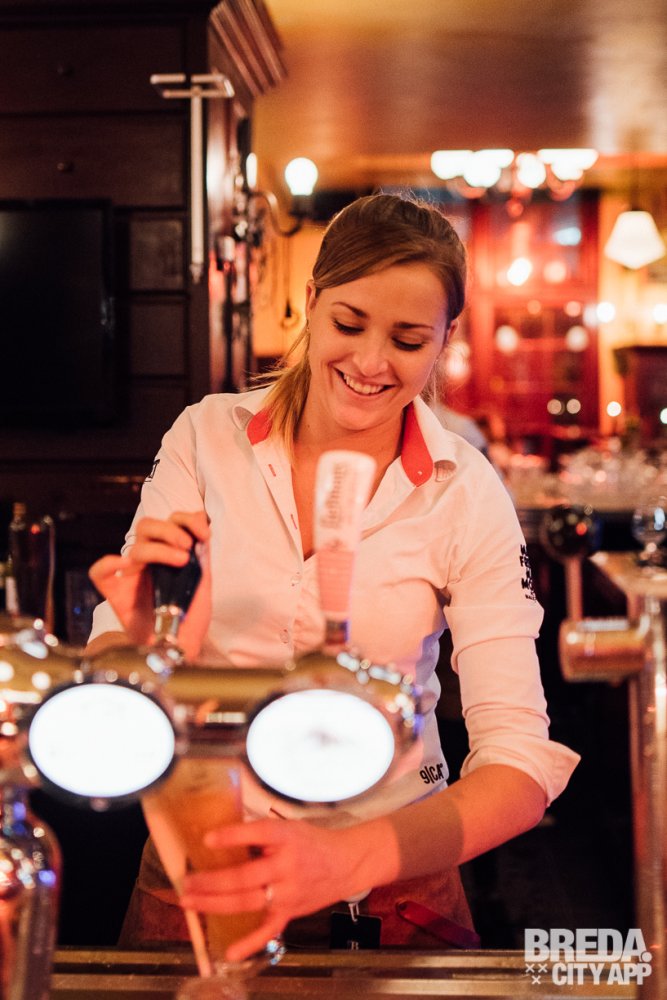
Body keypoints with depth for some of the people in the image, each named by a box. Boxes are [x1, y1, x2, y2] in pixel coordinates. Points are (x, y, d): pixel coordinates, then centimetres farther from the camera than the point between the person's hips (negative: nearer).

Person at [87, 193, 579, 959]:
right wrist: (144, 643, -34)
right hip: (202, 850, 1)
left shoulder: (469, 498, -13)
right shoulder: (207, 436, -10)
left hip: (391, 873, 0)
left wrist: (353, 859, -37)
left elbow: (521, 761, -20)